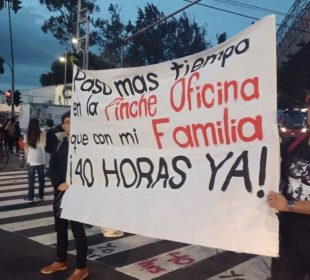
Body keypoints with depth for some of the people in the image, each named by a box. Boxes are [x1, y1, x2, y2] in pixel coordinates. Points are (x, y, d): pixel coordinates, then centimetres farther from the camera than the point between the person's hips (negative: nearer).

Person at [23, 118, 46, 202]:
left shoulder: (27, 135, -6)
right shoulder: (42, 134, -6)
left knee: (31, 179, 6)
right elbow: (44, 145, 0)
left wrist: (27, 157, 14)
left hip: (31, 160, -1)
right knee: (41, 178, 12)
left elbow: (26, 148, 2)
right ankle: (41, 195, 19)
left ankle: (30, 197, 9)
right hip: (41, 160, 1)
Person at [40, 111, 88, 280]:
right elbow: (52, 167, 8)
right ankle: (61, 261, 34)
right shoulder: (59, 144, 12)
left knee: (77, 229, -1)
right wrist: (59, 184, -8)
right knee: (60, 227, 17)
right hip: (60, 192, 7)